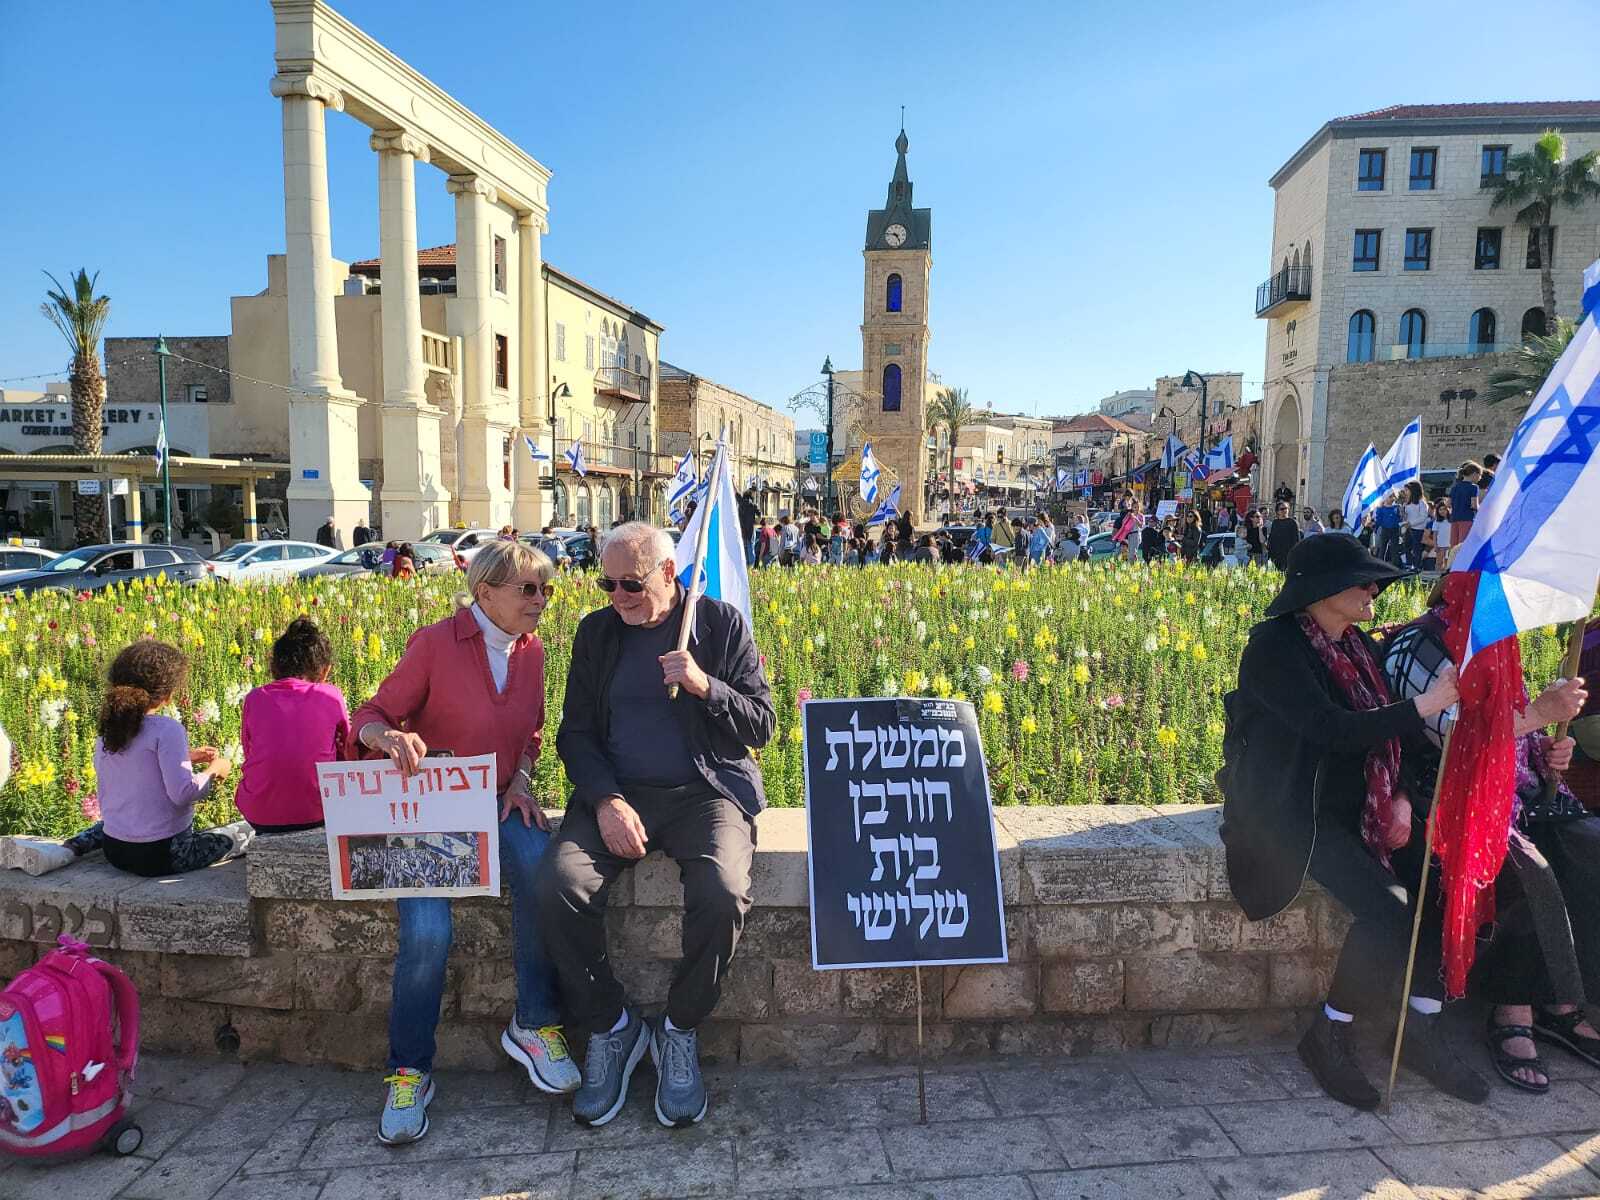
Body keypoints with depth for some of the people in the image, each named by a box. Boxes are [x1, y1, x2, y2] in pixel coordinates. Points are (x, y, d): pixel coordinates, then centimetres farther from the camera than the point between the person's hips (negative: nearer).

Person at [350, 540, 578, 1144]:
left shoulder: (530, 649, 6)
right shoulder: (434, 643, -9)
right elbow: (370, 718, -5)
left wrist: (521, 778, 0)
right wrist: (390, 737, -29)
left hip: (500, 800, 4)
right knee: (426, 932, -24)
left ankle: (534, 1024, -8)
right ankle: (409, 1072, 0)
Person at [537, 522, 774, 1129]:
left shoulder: (722, 622, 2)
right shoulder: (596, 631, 10)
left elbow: (762, 726, 1)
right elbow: (575, 733, 7)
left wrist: (704, 686, -18)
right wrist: (606, 801, -11)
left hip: (705, 793, -2)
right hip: (615, 793, 3)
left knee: (723, 895, -31)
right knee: (559, 887, -25)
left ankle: (680, 1032, -2)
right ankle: (610, 1027, 0)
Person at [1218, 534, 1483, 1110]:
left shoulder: (1359, 645, 11)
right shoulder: (1274, 646, -14)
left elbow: (1382, 728, 15)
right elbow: (1332, 729, -25)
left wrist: (1398, 794, -1)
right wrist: (1425, 706, -24)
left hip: (1357, 808, 8)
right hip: (1295, 813, -8)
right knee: (1388, 910, -24)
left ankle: (1422, 1032, 3)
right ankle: (1328, 1037, -2)